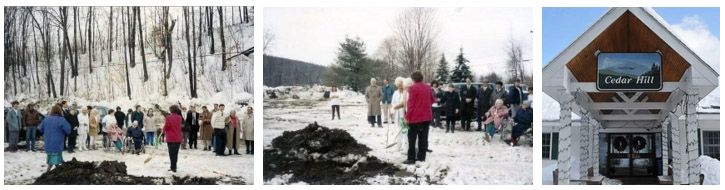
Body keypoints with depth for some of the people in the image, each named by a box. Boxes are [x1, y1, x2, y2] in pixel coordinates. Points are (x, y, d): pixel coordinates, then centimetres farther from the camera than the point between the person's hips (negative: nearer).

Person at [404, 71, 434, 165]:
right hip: (426, 116, 6)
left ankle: (411, 158, -2)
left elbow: (410, 104, -14)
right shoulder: (428, 88, 8)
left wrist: (407, 116, -10)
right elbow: (432, 100, 19)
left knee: (412, 138, 0)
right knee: (423, 137, 10)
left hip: (415, 117, -6)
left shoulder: (413, 88, -12)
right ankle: (421, 157, 12)